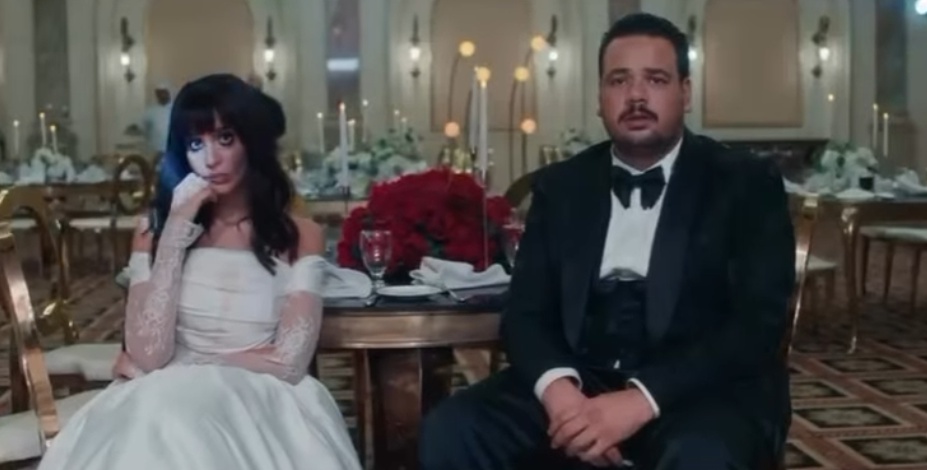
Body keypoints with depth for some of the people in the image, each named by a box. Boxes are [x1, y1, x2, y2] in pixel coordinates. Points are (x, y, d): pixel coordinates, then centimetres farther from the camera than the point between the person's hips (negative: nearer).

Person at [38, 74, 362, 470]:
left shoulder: (299, 236, 5)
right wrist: (177, 230, -7)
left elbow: (288, 363, -6)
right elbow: (147, 354, -7)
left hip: (261, 405, -1)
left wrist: (182, 363, -4)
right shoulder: (154, 231, 10)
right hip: (168, 402, 2)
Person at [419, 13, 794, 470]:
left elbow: (758, 322, -9)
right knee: (449, 431, -20)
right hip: (577, 387, 4)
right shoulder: (560, 186, 12)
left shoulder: (746, 184, 1)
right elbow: (526, 311, 6)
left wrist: (642, 399, -23)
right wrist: (557, 386, -18)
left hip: (706, 390, -3)